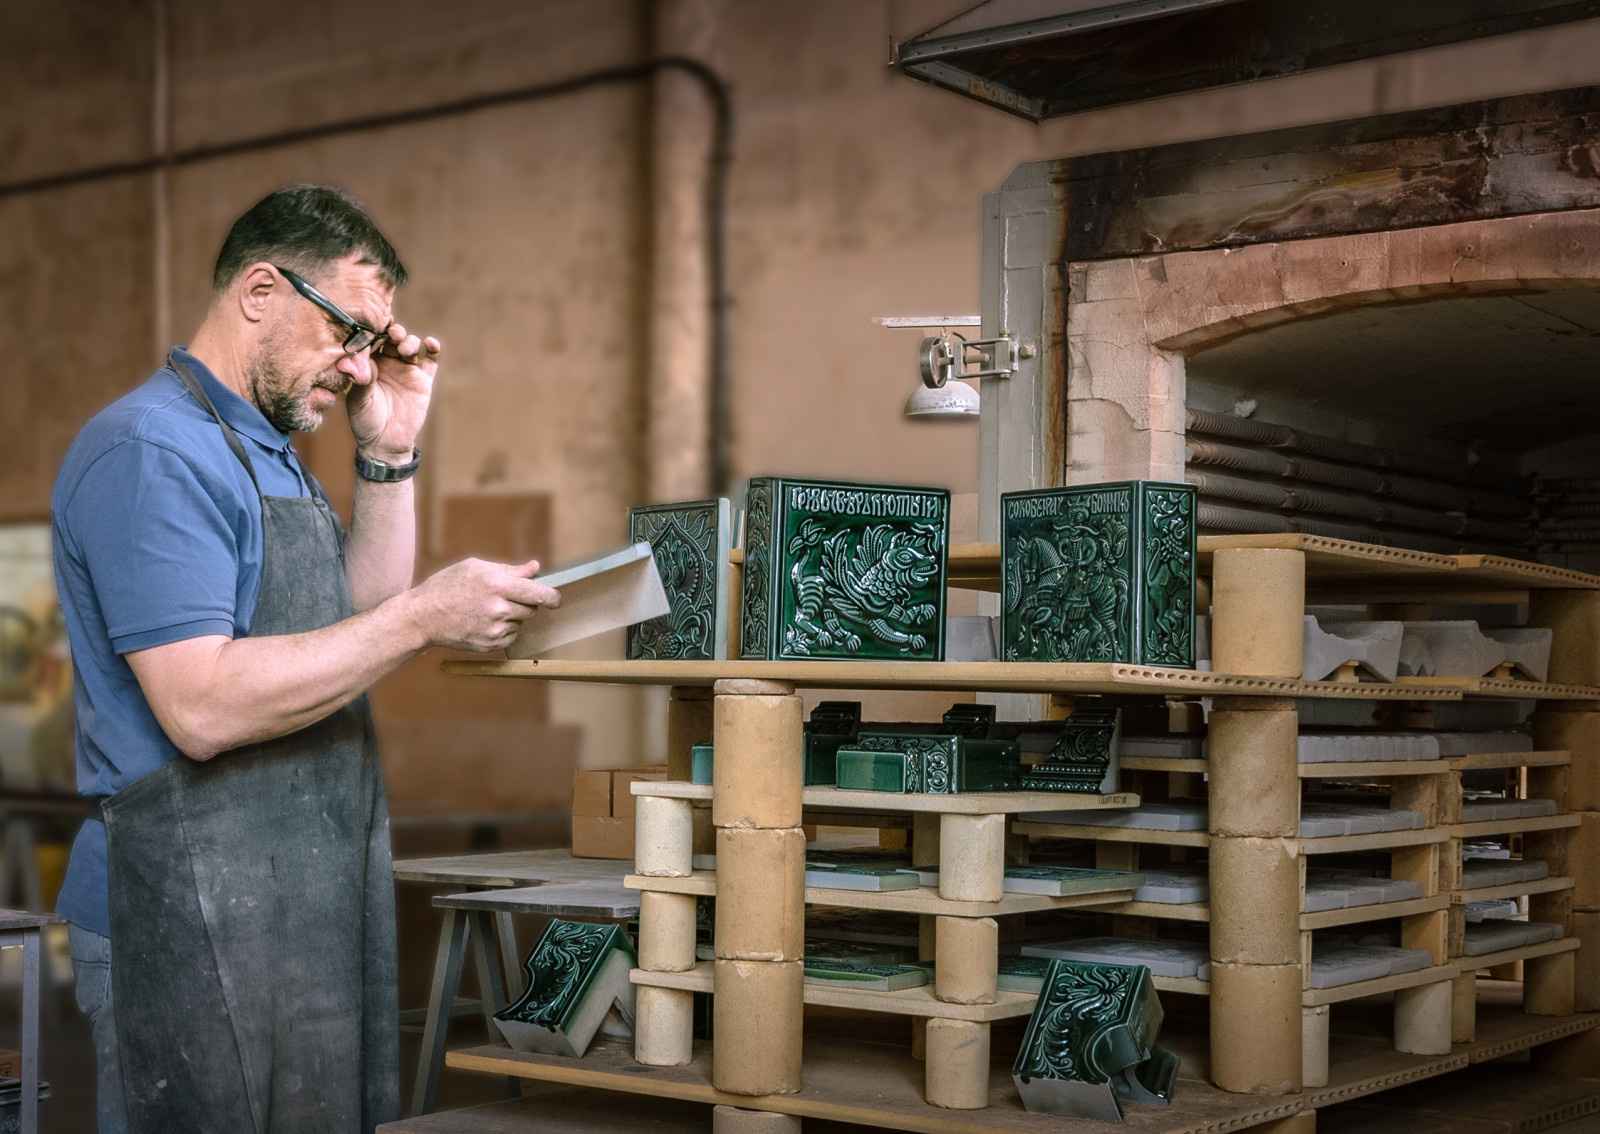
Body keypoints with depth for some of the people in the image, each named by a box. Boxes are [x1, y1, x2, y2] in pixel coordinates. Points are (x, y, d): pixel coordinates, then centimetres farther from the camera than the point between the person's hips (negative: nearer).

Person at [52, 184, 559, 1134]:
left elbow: (356, 624, 19)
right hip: (196, 922, -9)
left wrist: (391, 455, 10)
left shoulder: (267, 452, 18)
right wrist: (424, 619, -22)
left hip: (307, 908, 10)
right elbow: (202, 708, -24)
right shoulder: (151, 450, -15)